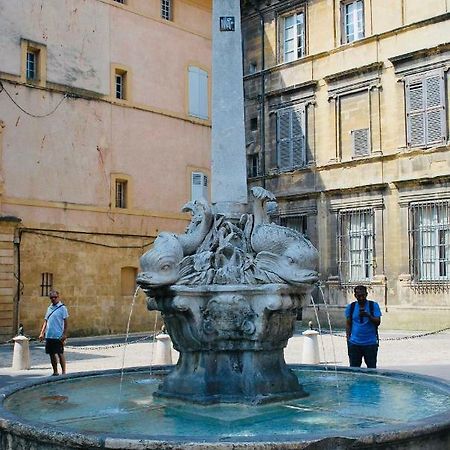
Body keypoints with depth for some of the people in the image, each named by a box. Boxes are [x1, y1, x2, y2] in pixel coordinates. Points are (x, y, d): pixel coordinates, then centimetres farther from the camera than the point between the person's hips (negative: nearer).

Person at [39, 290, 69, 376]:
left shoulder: (62, 307, -5)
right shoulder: (49, 308, 14)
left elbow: (65, 322, -7)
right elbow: (46, 321, 16)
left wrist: (64, 334, -12)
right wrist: (42, 333, 9)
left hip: (58, 336, -6)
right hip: (49, 335, 6)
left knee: (60, 354, -2)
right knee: (52, 354, 10)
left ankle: (63, 372, 5)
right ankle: (55, 372, 20)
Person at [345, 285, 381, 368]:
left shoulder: (374, 305, 2)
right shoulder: (351, 307, 7)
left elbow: (378, 322, -5)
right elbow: (348, 324, 11)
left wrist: (368, 316, -22)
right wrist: (348, 339, 5)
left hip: (370, 343, -1)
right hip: (354, 343, 2)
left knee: (372, 368, 2)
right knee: (353, 368, 4)